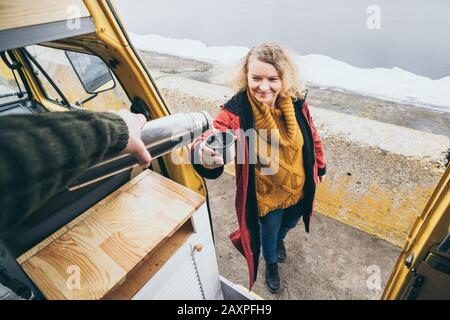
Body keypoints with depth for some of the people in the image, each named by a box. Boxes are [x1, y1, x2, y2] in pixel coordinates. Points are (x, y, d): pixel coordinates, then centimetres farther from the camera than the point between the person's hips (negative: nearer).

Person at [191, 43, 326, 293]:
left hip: (299, 189, 4)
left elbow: (311, 135, -2)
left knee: (288, 224, 33)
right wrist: (204, 155, -67)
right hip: (266, 196, -3)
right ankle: (271, 264, 63)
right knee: (268, 232, 26)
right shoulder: (236, 111, -29)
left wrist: (320, 166, 12)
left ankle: (280, 239, 73)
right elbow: (215, 137, -43)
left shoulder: (296, 102, -18)